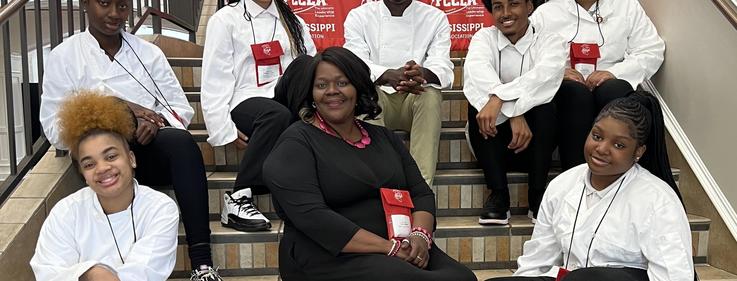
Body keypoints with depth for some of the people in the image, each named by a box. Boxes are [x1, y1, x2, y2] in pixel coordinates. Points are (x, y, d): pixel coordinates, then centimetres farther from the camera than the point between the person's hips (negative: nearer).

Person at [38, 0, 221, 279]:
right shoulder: (63, 57, 8)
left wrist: (154, 121, -11)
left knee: (180, 140, -32)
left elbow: (181, 108, 12)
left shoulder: (148, 52, 17)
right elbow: (55, 131, -1)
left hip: (151, 147, 2)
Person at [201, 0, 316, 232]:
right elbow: (215, 82, 1)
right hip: (246, 102, -3)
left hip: (293, 103, 4)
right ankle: (238, 198, -31)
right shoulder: (226, 19, 11)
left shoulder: (294, 22, 25)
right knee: (277, 114, -38)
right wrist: (225, 130, -10)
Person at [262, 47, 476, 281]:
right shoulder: (295, 144, -2)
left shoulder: (383, 137, 18)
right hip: (332, 257, -6)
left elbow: (421, 193, 13)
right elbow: (311, 216, -15)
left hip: (404, 251, 6)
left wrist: (420, 235, -10)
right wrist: (389, 248, -18)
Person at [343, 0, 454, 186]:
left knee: (430, 95, -31)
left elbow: (442, 68, -14)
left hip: (416, 100, 0)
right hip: (377, 97, 0)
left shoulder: (435, 18, 1)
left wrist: (422, 74, -40)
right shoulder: (358, 16, 0)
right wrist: (389, 75, -39)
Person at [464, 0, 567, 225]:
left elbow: (544, 75, -24)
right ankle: (498, 195, -23)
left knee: (544, 104, -28)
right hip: (493, 139, 1)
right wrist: (513, 114, -35)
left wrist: (499, 99, -39)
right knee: (478, 102, -25)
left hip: (535, 143, -1)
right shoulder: (485, 37, 3)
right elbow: (476, 71, -21)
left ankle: (538, 196, -19)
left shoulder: (549, 41, 0)